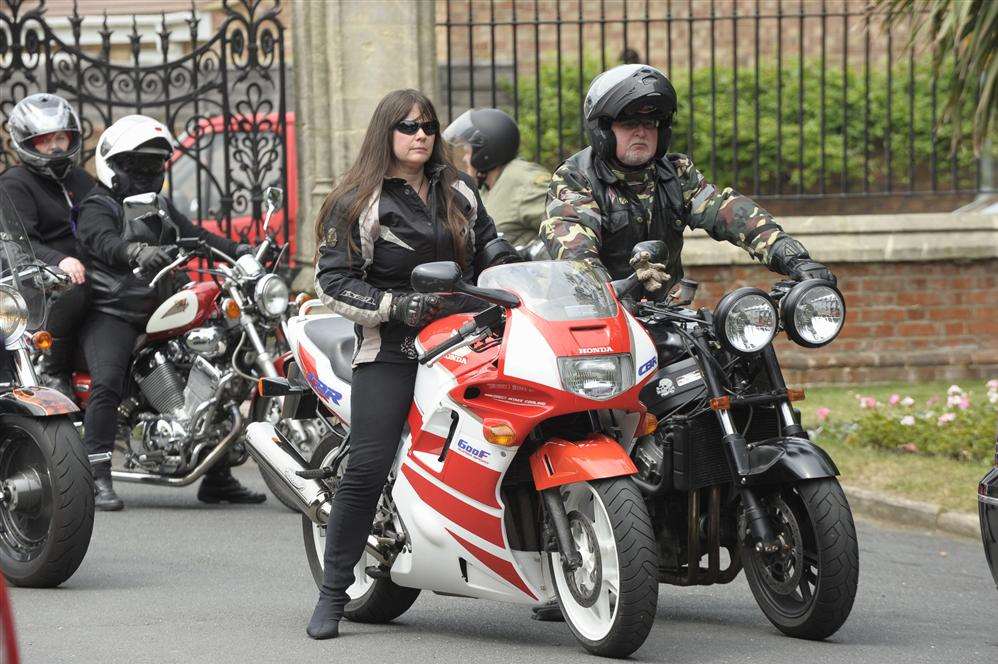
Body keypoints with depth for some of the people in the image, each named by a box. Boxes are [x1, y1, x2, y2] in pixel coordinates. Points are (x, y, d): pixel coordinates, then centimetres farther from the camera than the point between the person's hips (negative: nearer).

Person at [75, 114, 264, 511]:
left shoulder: (160, 210, 23)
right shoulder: (98, 208, -3)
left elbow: (197, 236, 12)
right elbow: (105, 242, -24)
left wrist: (241, 251, -6)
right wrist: (139, 252, -46)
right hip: (112, 315, -7)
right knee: (107, 384, -28)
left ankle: (217, 478, 13)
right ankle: (97, 479, -28)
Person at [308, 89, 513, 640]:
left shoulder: (458, 191, 17)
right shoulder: (357, 202, 2)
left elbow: (487, 246, 31)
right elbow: (331, 281, -3)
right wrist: (397, 306, -14)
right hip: (391, 350, -5)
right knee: (367, 468, -13)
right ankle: (332, 594, -5)